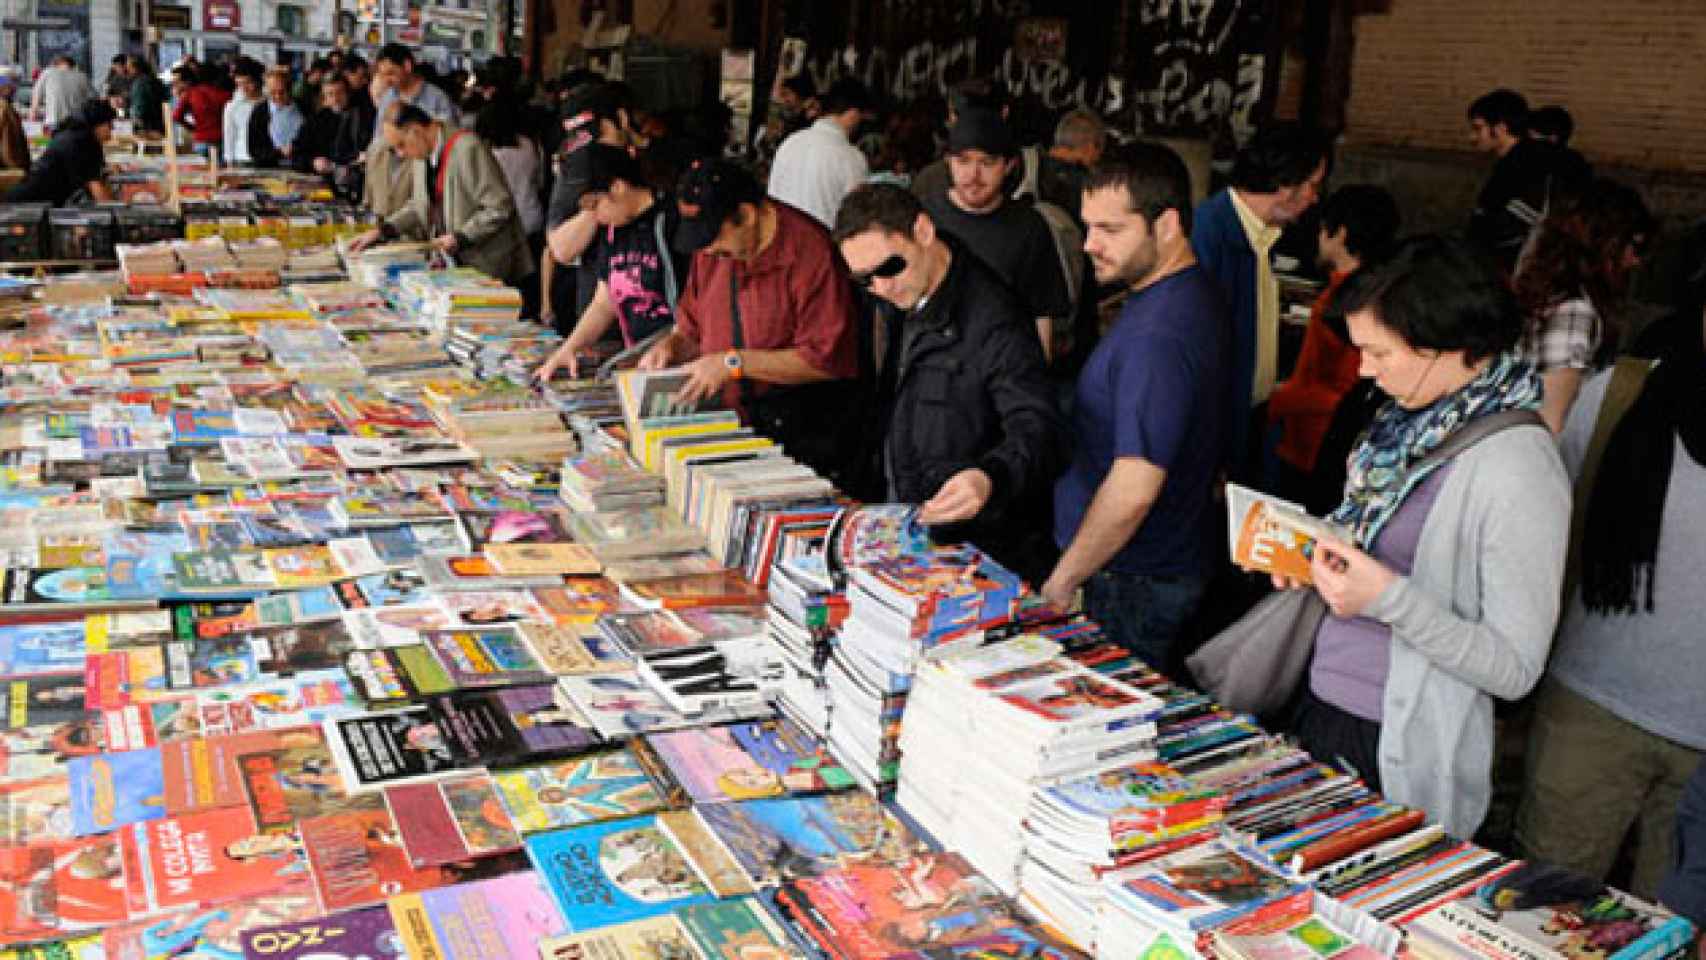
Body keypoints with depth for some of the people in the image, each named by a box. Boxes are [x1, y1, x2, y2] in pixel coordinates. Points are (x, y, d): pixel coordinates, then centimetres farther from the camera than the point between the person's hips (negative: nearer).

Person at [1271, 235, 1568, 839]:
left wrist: (1389, 597, -27)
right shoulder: (1411, 423, 3)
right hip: (1322, 708, 8)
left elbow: (1516, 669, -19)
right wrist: (1317, 562, 0)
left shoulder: (1517, 467, -21)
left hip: (1401, 752, -8)